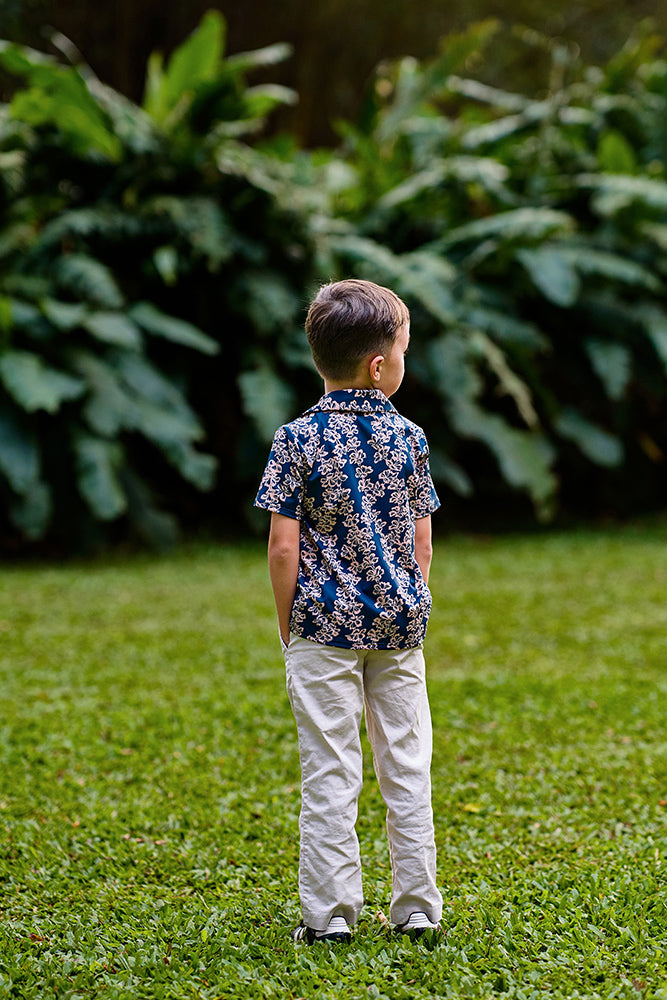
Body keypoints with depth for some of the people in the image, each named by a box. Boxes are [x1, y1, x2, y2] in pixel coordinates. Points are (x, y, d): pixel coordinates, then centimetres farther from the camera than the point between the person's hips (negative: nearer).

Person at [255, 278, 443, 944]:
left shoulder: (298, 440, -8)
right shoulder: (408, 438, -1)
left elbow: (285, 548, -10)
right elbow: (421, 546, 3)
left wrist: (288, 628, 1)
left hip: (325, 623, -2)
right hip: (399, 625, 2)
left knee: (330, 774, 1)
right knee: (407, 769, 9)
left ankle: (330, 915, 2)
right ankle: (417, 909, 14)